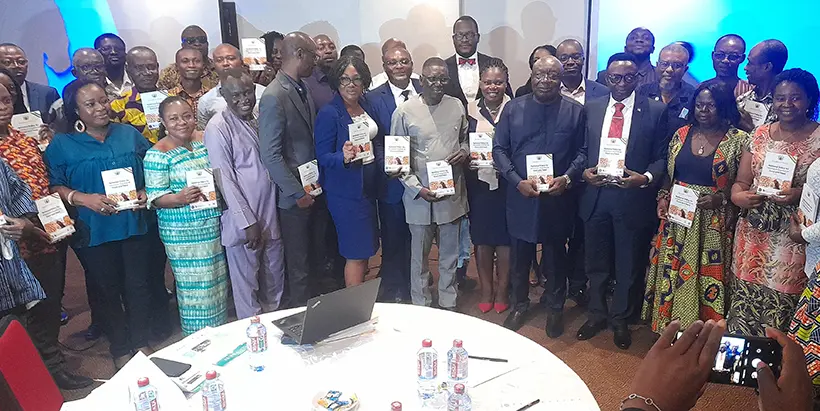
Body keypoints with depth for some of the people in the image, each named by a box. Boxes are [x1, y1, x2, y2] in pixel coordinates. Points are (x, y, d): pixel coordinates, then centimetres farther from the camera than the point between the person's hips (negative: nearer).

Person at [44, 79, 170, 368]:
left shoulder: (130, 134, 5)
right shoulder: (61, 145, -2)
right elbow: (53, 186, -5)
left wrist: (146, 192, -7)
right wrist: (84, 198, -21)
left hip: (135, 224, 2)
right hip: (94, 231, -1)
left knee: (139, 285, 10)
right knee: (107, 290, 12)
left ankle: (141, 341, 30)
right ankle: (120, 348, 31)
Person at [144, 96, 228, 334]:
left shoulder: (204, 141, 7)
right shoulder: (158, 155, -9)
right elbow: (155, 198, -11)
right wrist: (180, 198, -29)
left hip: (215, 226, 6)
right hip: (184, 232, -6)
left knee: (217, 282, 16)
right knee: (195, 287, 2)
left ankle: (220, 331, 33)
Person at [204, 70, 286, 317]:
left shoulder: (260, 118, 8)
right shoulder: (218, 128, -12)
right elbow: (225, 180, -14)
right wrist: (247, 222, -16)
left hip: (270, 214, 7)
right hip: (242, 220, -6)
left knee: (275, 276, 18)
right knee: (246, 281, 7)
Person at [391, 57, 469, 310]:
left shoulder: (457, 107, 4)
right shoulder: (405, 112, -7)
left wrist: (464, 151, -5)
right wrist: (417, 188, -14)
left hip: (452, 194, 3)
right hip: (420, 196, -3)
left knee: (450, 254, 15)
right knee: (420, 256, 11)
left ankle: (448, 305, 32)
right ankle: (421, 307, 28)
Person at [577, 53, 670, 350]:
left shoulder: (656, 111, -2)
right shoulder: (591, 108, 7)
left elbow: (662, 157, -1)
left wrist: (646, 178, -19)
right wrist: (584, 171, -9)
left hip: (633, 197, -2)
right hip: (595, 194, 3)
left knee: (628, 264, 12)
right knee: (596, 261, 16)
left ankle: (620, 318, 32)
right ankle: (597, 314, 35)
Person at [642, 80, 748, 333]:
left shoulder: (738, 140, -4)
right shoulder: (682, 134, 7)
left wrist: (721, 198, -16)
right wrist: (663, 197, 0)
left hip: (713, 224, -3)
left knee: (706, 279, 3)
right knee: (670, 274, 9)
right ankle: (669, 328, 25)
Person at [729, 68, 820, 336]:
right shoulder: (760, 134, 10)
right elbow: (741, 181, 10)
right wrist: (738, 196, -10)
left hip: (793, 238, -3)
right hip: (753, 234, 3)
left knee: (780, 303, -2)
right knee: (743, 298, 6)